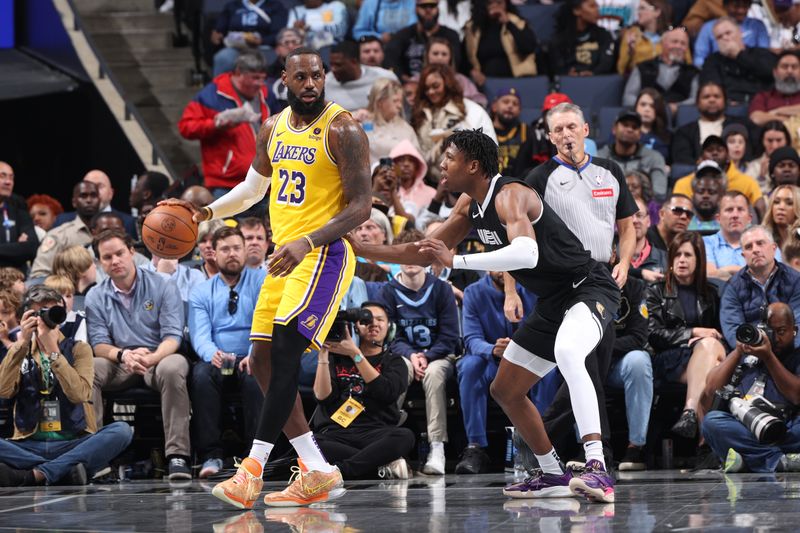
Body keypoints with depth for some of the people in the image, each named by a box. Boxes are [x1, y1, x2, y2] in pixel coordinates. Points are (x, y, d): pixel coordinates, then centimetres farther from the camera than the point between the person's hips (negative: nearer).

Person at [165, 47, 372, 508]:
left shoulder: (342, 130, -12)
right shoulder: (274, 129, 11)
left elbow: (361, 207, -17)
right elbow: (253, 188, 28)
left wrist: (306, 244, -29)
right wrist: (207, 212, 12)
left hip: (323, 254, -9)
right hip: (283, 256, 9)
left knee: (285, 346, -21)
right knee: (263, 359, 4)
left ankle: (254, 468, -21)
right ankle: (318, 473, 7)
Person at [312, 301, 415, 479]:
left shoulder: (393, 361, 17)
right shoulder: (337, 357, 19)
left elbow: (388, 392, -5)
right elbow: (322, 395, 4)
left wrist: (355, 354, -8)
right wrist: (323, 352, -4)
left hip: (374, 433, 0)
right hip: (334, 434, 0)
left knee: (405, 437, -35)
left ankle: (337, 470, -33)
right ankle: (382, 466, -30)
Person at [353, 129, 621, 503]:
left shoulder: (509, 196, -23)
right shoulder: (470, 204, 7)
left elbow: (527, 254, -41)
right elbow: (427, 252, 18)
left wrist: (456, 261, -40)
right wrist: (359, 250, 13)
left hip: (588, 289, -11)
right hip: (553, 303, 11)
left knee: (567, 353, -40)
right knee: (505, 390, 15)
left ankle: (598, 469, -45)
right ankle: (552, 476, 28)